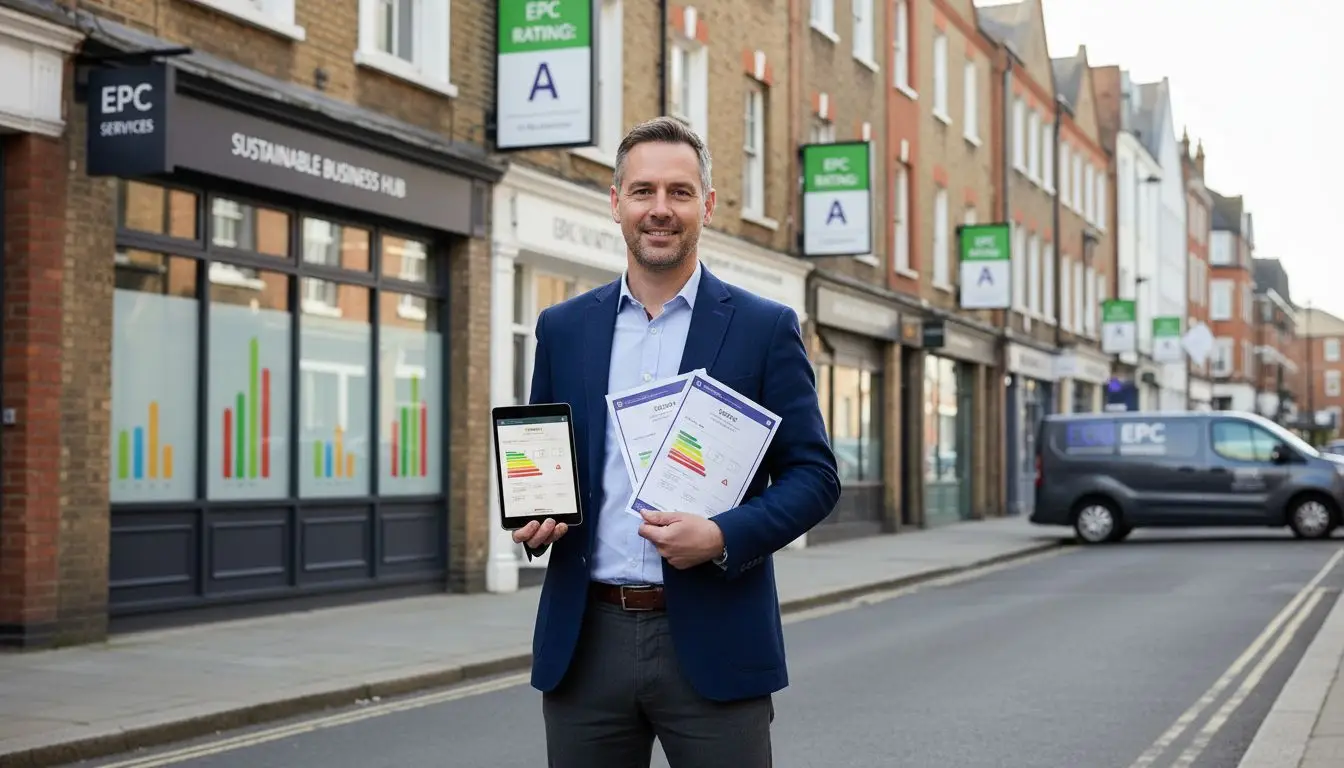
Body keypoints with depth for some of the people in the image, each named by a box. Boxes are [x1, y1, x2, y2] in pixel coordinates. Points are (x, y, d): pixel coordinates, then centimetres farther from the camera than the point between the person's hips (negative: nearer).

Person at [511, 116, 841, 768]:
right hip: (586, 642, 3)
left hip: (714, 645, -2)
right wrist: (532, 518, -4)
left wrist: (723, 537, -16)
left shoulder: (765, 328, 1)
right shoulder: (563, 328, 10)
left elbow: (814, 474, 0)